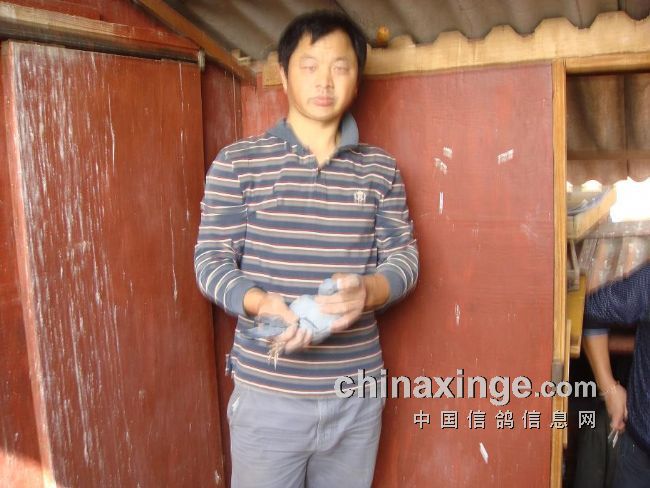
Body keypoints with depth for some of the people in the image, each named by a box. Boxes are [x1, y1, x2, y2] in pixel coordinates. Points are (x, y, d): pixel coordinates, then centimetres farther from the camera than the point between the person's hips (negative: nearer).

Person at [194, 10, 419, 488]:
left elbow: (405, 257, 2)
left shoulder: (381, 169, 4)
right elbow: (211, 260, -5)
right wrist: (263, 305, -24)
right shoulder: (238, 162, -3)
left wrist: (366, 291, -21)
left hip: (358, 394, 3)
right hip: (267, 393, -2)